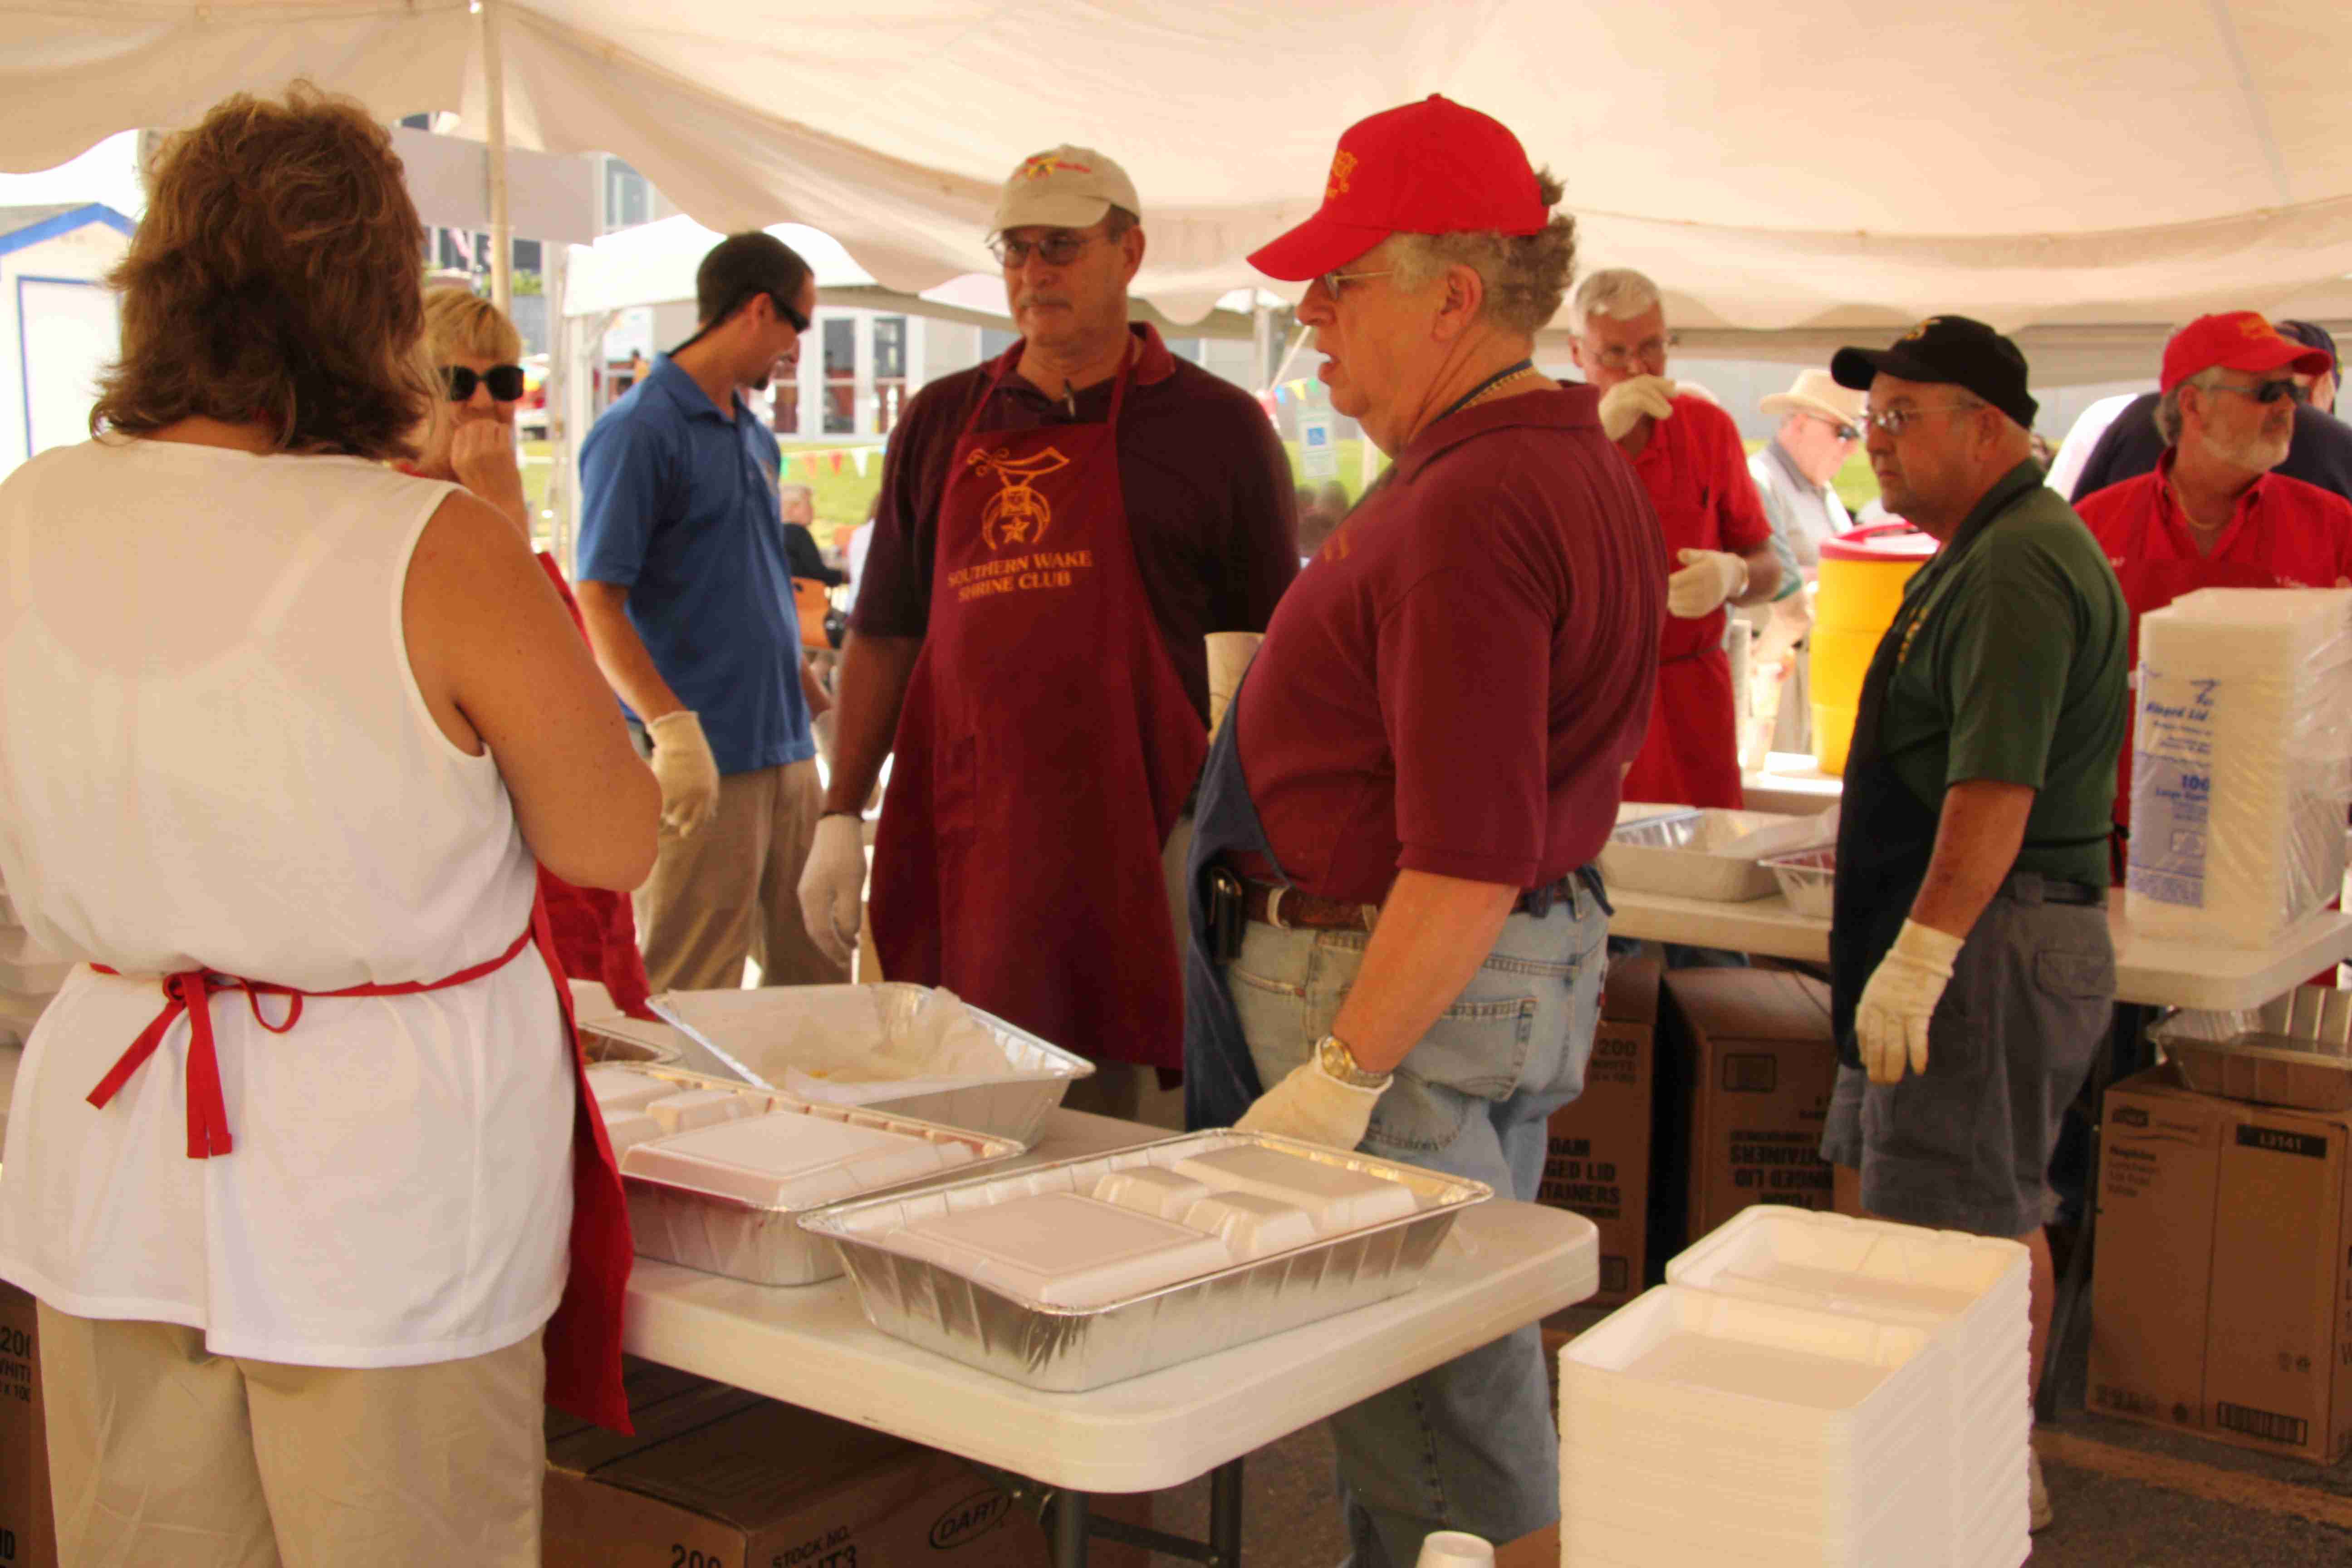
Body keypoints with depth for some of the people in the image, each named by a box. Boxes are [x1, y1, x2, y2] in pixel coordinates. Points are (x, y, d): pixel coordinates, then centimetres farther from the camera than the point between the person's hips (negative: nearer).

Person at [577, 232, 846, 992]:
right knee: (691, 1001, -3)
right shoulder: (639, 431, -9)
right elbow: (599, 604, -16)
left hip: (785, 747, 8)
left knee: (816, 977, 12)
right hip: (704, 761, -8)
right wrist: (673, 726, -27)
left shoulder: (755, 436, 16)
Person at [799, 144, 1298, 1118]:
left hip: (1133, 844, -3)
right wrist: (841, 817, 9)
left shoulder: (1216, 427, 3)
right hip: (956, 837, 4)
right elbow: (884, 637, 15)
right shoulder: (940, 423, 13)